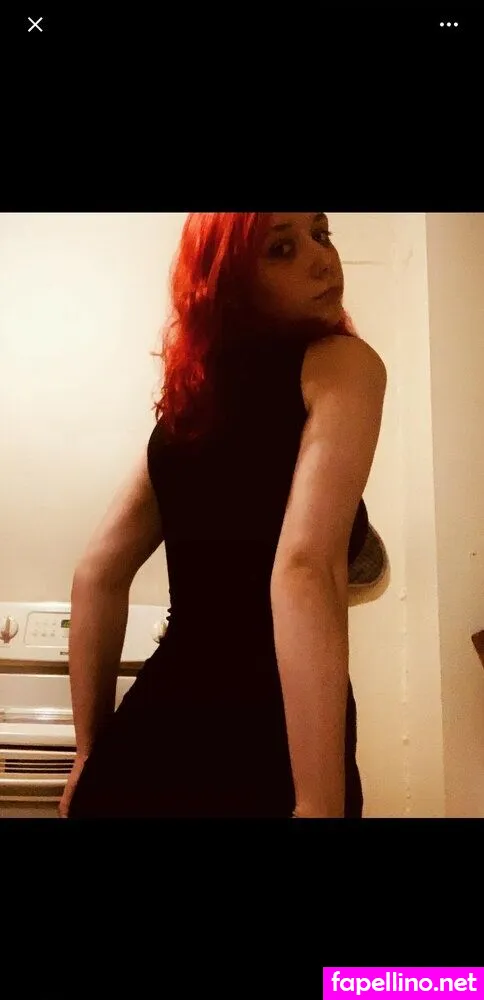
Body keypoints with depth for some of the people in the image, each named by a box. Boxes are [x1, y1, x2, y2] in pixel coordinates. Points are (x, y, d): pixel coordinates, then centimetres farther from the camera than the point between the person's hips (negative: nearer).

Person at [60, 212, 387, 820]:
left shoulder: (185, 407, 12)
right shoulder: (340, 361, -7)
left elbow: (98, 576, 11)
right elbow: (304, 569, -22)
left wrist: (91, 752, 16)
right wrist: (320, 807, -24)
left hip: (150, 742, 7)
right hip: (258, 755, -6)